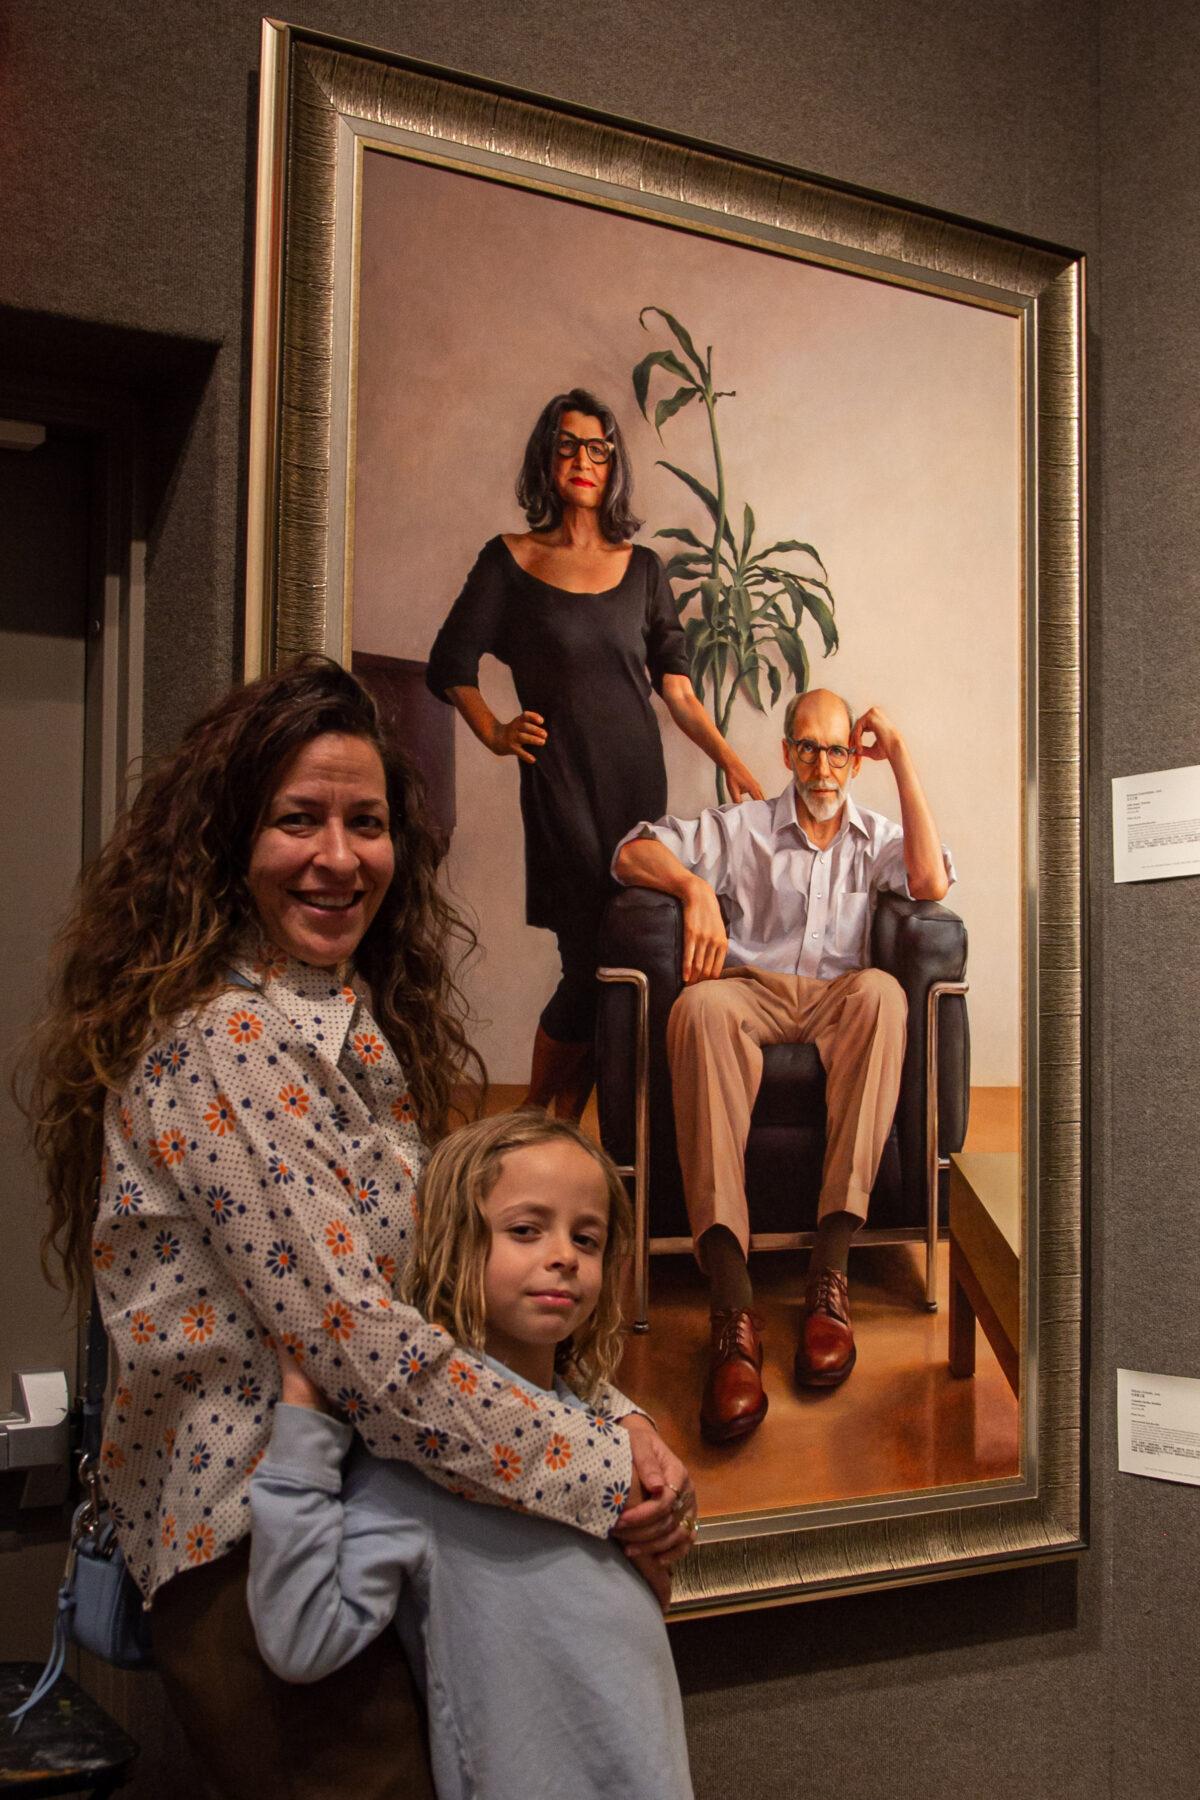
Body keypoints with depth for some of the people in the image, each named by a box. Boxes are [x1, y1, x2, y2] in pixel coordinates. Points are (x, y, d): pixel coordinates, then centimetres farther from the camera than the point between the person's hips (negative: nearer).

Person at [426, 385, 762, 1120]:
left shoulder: (641, 567, 12)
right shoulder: (510, 560, 5)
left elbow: (676, 684, 11)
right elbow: (452, 664, 10)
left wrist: (730, 759, 1)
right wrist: (497, 734, -1)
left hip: (638, 779, 3)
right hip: (561, 783, -3)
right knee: (590, 959, -10)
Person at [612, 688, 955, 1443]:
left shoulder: (878, 836, 22)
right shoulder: (742, 827, 19)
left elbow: (932, 882, -1)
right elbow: (634, 852, 9)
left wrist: (901, 756, 1)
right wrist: (696, 887, -12)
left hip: (837, 1000, 1)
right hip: (752, 990, -1)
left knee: (881, 991, -36)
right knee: (701, 1007, -38)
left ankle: (831, 1274, -41)